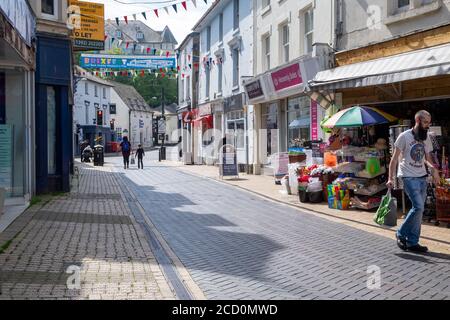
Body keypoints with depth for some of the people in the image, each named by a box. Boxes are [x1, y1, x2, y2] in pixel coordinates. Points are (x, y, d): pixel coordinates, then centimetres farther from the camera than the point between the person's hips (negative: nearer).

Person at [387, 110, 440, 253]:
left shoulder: (426, 138, 12)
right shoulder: (405, 136, -7)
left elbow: (427, 158, 17)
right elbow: (395, 158, -6)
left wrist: (433, 168, -5)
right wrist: (391, 178, -12)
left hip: (422, 177, 6)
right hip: (409, 177, -6)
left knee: (419, 209, 4)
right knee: (418, 207, -16)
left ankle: (412, 242, 12)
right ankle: (402, 234, 3)